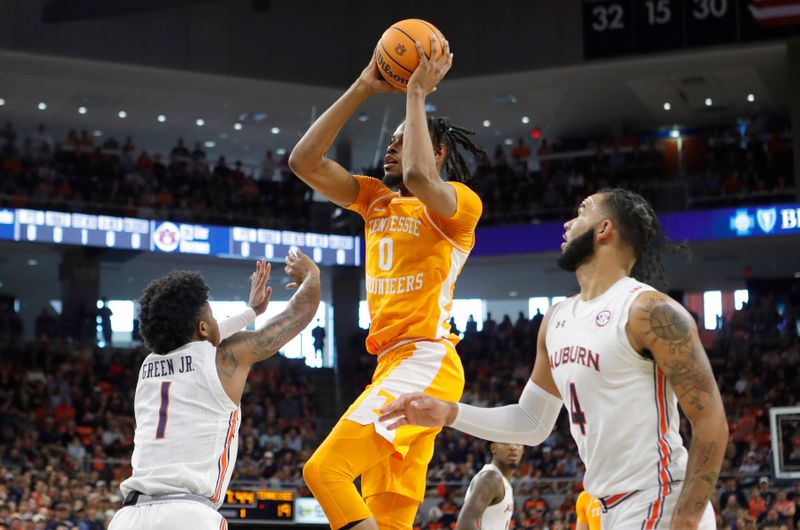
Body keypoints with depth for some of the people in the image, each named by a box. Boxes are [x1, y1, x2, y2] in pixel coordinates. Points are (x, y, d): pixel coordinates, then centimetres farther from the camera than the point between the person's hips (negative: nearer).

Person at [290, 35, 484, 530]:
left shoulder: (461, 201, -5)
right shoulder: (377, 198, 16)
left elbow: (419, 177, -28)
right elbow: (305, 161, 8)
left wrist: (417, 93, -16)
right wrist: (362, 89, 6)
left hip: (425, 363, -8)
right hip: (394, 364, 8)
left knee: (325, 469, -21)